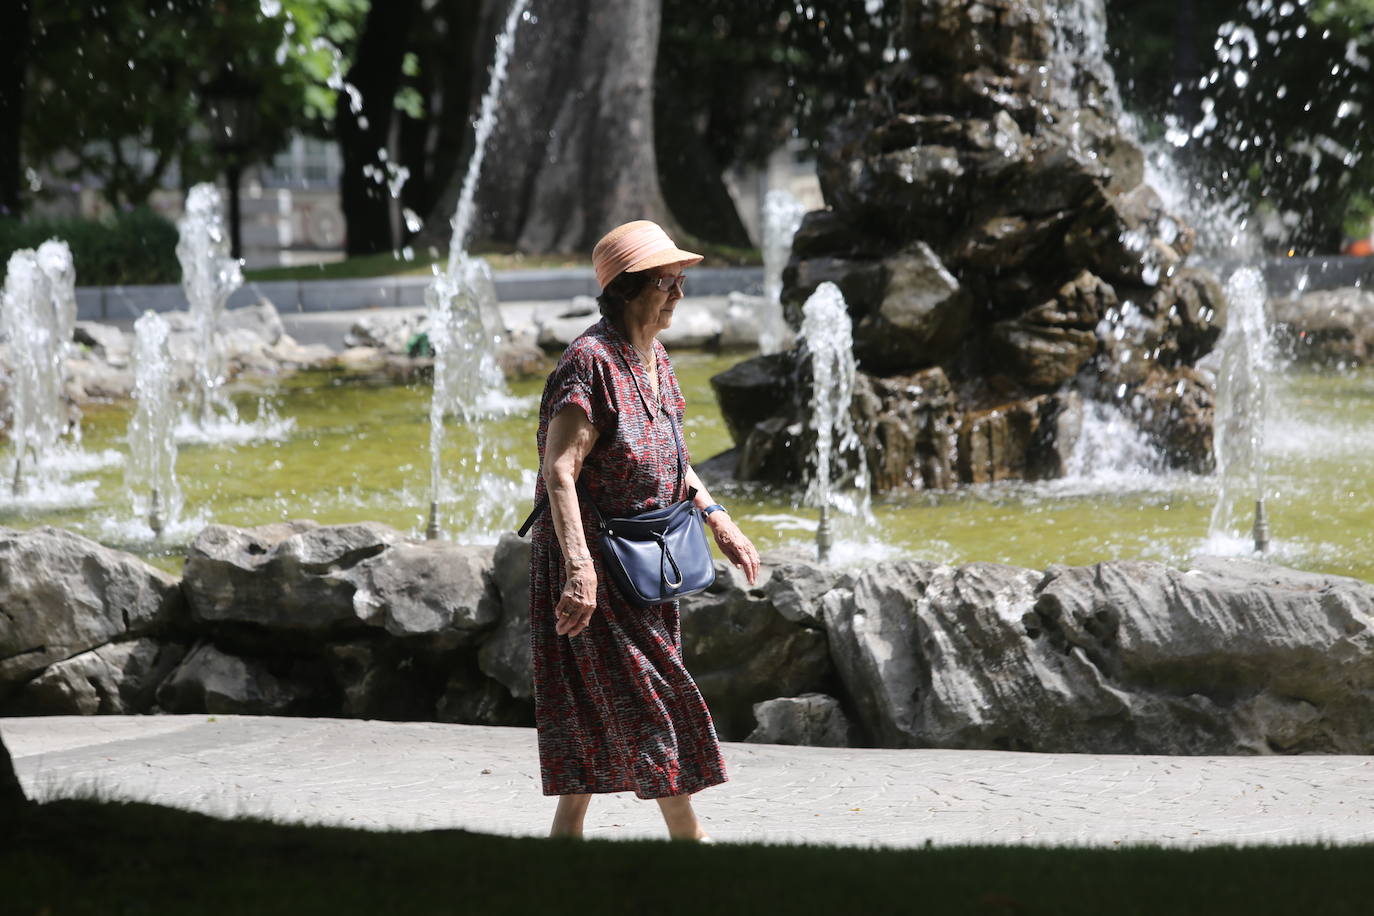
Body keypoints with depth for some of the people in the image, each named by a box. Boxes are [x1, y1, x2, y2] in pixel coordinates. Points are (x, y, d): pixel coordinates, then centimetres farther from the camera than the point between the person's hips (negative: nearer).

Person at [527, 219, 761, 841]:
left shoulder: (654, 361, 10)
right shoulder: (590, 360, -19)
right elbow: (559, 471, -26)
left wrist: (717, 519, 21)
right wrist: (578, 567, -34)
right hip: (593, 558, -9)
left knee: (600, 717, 11)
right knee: (650, 703, -5)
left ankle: (566, 835, 16)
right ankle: (689, 838, 3)